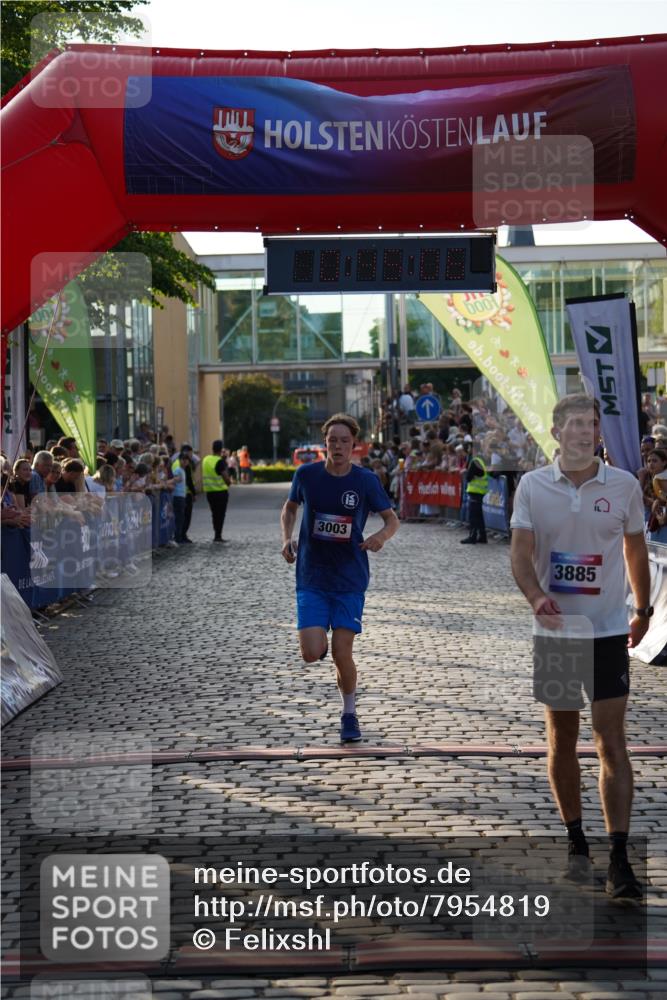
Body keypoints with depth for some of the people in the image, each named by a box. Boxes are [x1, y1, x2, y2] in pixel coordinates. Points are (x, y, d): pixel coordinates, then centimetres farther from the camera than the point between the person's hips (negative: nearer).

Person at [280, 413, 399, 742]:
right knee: (312, 654, -12)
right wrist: (287, 538, -2)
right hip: (311, 577, 1)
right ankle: (320, 638, 27)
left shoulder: (366, 480, -5)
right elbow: (290, 507, 15)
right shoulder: (307, 474, -3)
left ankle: (349, 715, 20)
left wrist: (381, 536, -17)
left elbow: (392, 519, 5)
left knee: (342, 653, -5)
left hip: (350, 579, -1)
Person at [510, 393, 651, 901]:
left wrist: (643, 610, 19)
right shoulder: (532, 485, -2)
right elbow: (521, 553, -8)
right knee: (562, 738, 10)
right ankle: (576, 841, 27)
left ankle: (620, 860, -5)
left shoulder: (624, 485, -1)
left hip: (608, 631, -1)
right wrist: (537, 597, -27)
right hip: (554, 631, 1)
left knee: (612, 741, -6)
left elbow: (635, 550, 11)